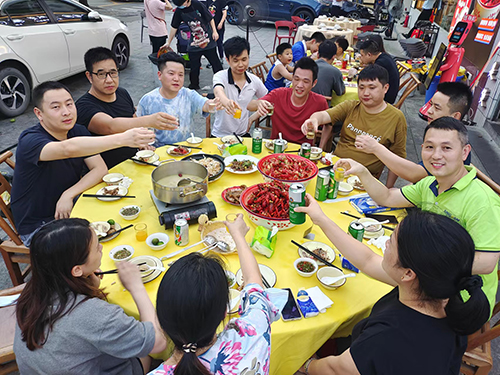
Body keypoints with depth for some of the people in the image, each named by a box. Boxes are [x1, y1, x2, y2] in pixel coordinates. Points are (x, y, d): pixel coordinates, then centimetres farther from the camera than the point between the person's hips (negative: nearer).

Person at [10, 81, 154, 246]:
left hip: (68, 209, 6)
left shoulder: (78, 131, 0)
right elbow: (68, 148, -44)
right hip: (38, 227, -6)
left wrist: (69, 194, -23)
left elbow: (100, 169, -7)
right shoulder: (30, 141, -22)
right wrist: (122, 139, -55)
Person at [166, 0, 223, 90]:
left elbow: (210, 18, -4)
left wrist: (214, 31, -9)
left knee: (216, 63, 4)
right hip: (194, 44, 3)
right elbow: (174, 27, 6)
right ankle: (194, 86, 22)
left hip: (208, 40, -2)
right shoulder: (179, 11, -3)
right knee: (194, 66, 4)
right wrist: (168, 42, 11)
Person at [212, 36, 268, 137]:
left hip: (243, 134, 3)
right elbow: (218, 91, -34)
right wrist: (226, 101, -57)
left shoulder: (255, 80, 1)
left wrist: (253, 117, 3)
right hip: (220, 135, -3)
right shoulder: (220, 76, -11)